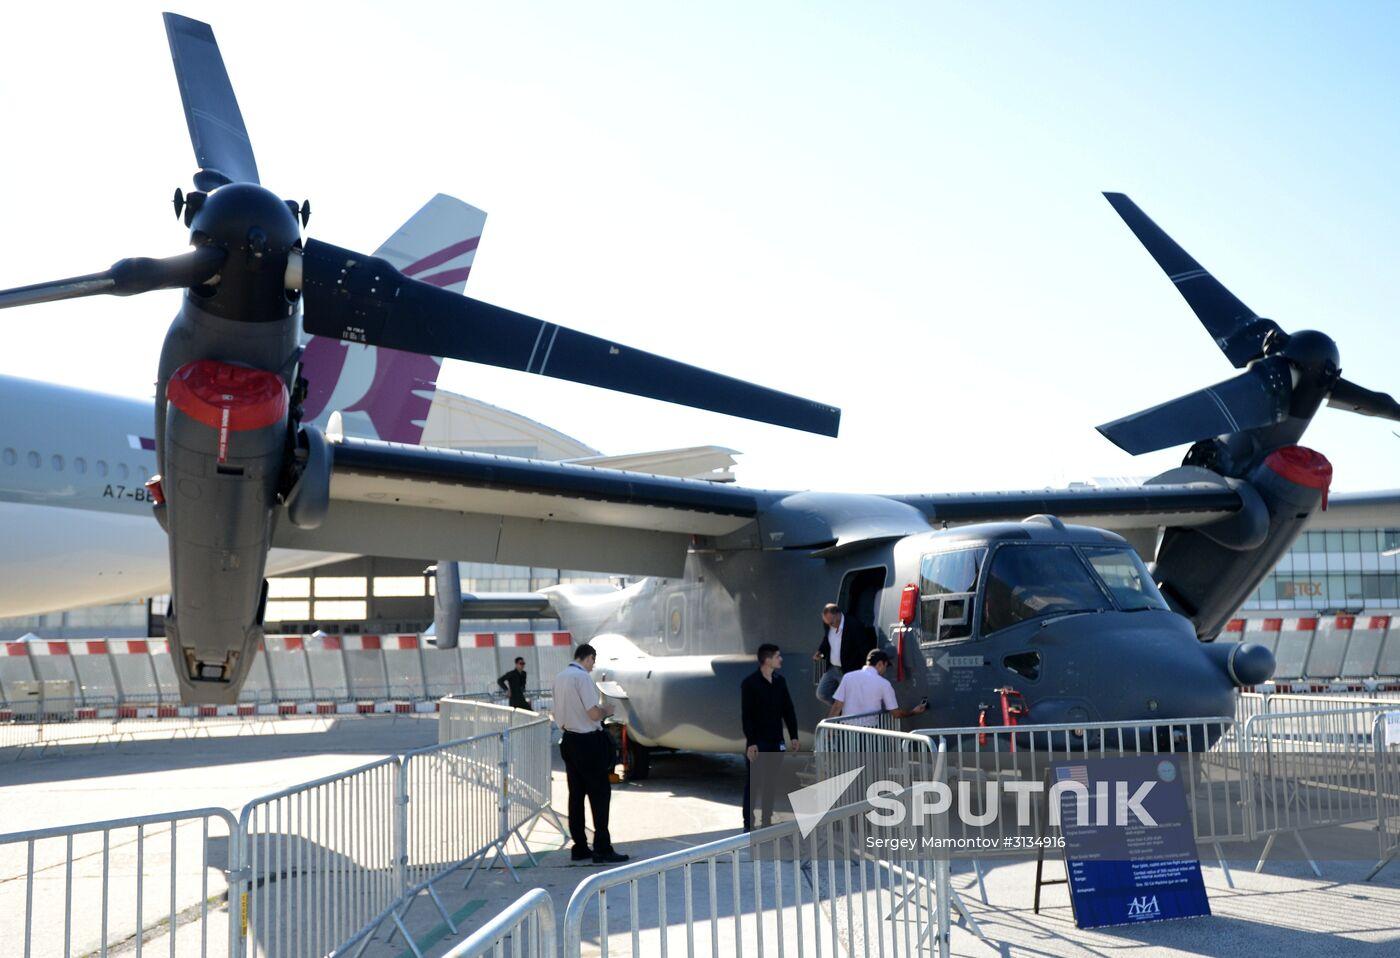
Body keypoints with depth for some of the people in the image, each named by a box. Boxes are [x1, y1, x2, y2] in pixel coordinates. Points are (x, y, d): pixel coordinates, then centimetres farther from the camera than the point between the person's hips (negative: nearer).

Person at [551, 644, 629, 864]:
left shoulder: (559, 677, 9)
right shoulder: (582, 677, -16)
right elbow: (594, 714, -20)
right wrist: (606, 710, 0)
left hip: (569, 740, 8)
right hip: (588, 742, -8)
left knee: (576, 794, 11)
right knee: (600, 793, -2)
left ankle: (579, 847, 16)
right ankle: (602, 850, -2)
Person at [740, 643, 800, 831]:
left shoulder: (780, 681, 7)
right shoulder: (749, 684, -11)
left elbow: (788, 710, 11)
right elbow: (746, 715, -12)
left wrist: (793, 736, 6)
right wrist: (751, 743, -16)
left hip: (776, 742, 6)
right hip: (757, 743, -5)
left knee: (772, 783, 10)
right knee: (752, 783, 0)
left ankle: (767, 821, 19)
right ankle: (748, 824, 6)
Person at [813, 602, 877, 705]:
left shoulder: (854, 626, -24)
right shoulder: (827, 624, -4)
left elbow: (865, 648, -19)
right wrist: (820, 652, -1)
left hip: (850, 670, -7)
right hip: (832, 668, 7)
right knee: (821, 693, 9)